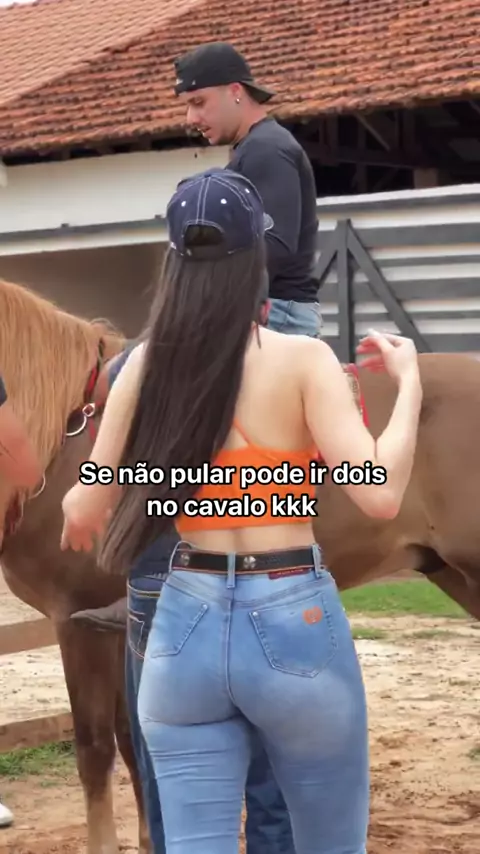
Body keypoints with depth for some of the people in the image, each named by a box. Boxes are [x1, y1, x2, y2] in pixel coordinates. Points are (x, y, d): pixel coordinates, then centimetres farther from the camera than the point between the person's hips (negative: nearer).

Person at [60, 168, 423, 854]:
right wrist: (407, 384, -6)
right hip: (294, 622, -2)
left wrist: (78, 509, 27)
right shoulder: (302, 359, -10)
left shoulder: (147, 364, 0)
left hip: (186, 626, 3)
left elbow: (84, 514, 4)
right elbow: (379, 494, -19)